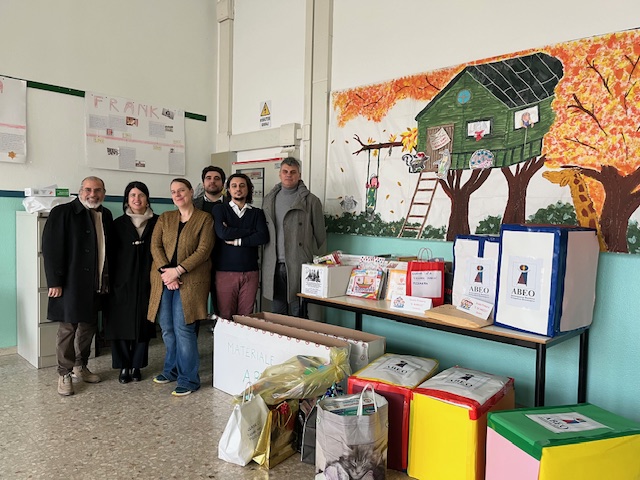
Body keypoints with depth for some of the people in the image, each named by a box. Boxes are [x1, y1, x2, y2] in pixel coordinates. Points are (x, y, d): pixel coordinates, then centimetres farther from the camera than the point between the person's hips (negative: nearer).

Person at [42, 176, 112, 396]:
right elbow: (51, 248, -12)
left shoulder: (105, 215, 8)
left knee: (89, 327, 15)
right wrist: (55, 282, -16)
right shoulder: (62, 212, -9)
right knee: (68, 329, 3)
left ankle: (80, 367, 31)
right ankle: (64, 374, 17)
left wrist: (108, 279, 10)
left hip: (96, 284, 6)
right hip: (71, 284, -6)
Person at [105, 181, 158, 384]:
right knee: (121, 324, 3)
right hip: (123, 282, 0)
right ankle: (123, 366, 18)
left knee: (144, 324, 5)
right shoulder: (119, 224, 5)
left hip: (147, 282, 0)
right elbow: (111, 254, 3)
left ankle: (136, 366, 20)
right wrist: (110, 281, -3)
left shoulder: (156, 222, 3)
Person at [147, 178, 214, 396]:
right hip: (163, 279, 5)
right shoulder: (164, 218, 13)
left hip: (189, 280, -4)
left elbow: (203, 251, -9)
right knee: (167, 328, 9)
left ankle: (189, 378, 3)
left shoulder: (205, 219, 0)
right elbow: (155, 246, 4)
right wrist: (166, 271, -11)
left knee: (183, 328, -8)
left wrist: (177, 271, -15)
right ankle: (171, 369, 27)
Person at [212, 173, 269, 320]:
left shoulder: (257, 213, 11)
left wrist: (237, 241, -9)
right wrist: (251, 231, -3)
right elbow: (222, 233, -11)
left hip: (250, 273, 1)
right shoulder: (219, 209, 7)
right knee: (225, 317, 1)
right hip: (225, 271, -1)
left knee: (245, 317, 3)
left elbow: (263, 237, -5)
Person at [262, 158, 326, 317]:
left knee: (298, 315, 2)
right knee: (276, 314, 13)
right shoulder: (269, 199, 13)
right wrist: (268, 257, 12)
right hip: (273, 266, 4)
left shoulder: (311, 201, -1)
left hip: (298, 266, -4)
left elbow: (320, 234, 1)